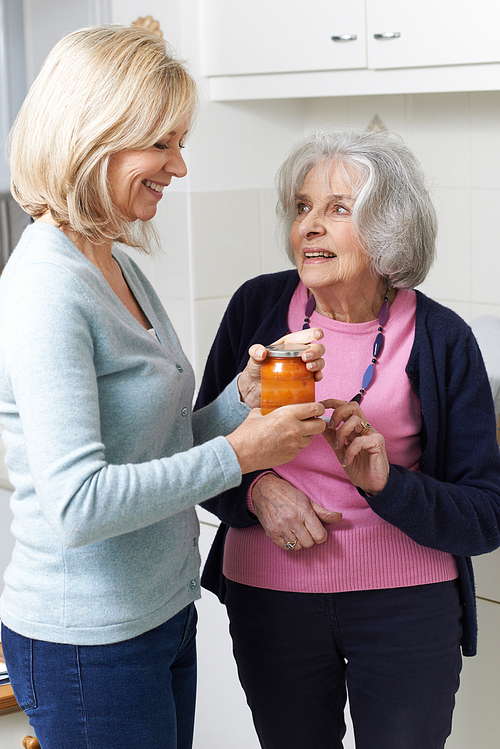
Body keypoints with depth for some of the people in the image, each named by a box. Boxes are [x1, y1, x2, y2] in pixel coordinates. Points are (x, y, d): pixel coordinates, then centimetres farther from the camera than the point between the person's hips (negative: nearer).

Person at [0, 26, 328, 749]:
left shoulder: (118, 268, 8)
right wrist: (235, 455, -20)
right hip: (87, 643, -9)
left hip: (162, 610, 9)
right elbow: (78, 504, -29)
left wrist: (245, 395, -6)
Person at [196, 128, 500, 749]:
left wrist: (389, 484, -25)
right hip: (269, 598, 2)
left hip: (406, 603, -1)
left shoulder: (440, 339, -9)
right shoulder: (258, 307, -3)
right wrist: (255, 488, -15)